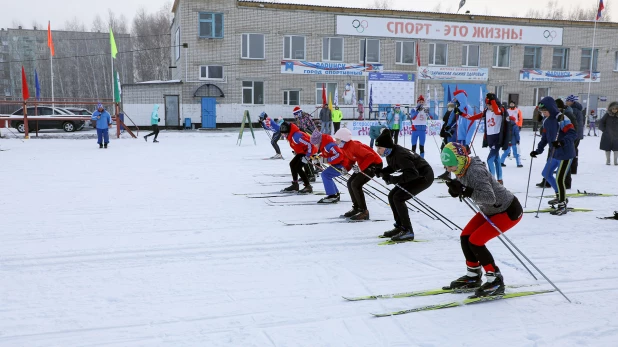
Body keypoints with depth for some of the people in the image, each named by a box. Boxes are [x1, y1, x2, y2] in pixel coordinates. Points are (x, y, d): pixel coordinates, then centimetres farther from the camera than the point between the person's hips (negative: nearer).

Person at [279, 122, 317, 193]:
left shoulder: (296, 136, -30)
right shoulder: (290, 135, 1)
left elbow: (310, 144, -32)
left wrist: (307, 157, -27)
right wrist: (296, 152, 13)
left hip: (309, 151, -11)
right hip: (303, 151, 11)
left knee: (298, 167, -16)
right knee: (292, 164, 14)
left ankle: (308, 187, -10)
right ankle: (295, 185, 23)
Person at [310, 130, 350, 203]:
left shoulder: (329, 145, -24)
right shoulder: (323, 144, 7)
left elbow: (339, 155, -32)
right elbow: (326, 155, 22)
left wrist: (327, 160, -25)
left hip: (343, 164, -11)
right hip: (338, 163, 11)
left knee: (325, 175, -17)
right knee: (325, 175, 16)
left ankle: (332, 196, -13)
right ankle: (335, 194, 22)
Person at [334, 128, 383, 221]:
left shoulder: (354, 146, -28)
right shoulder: (345, 148, 1)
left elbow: (371, 156, -31)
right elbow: (351, 159, 15)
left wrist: (360, 167, -33)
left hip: (375, 163, -10)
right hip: (363, 164, 10)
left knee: (356, 184, -18)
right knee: (350, 183, 8)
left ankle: (364, 212, -11)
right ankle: (356, 208, 19)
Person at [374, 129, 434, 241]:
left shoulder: (399, 155, -31)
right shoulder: (390, 153, -4)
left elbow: (412, 174, -37)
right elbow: (393, 167, 14)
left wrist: (393, 179, -37)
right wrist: (380, 171, -5)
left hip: (424, 177, -10)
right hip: (415, 175, 10)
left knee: (398, 198, -18)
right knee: (392, 196, 6)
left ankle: (408, 231, -12)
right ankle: (400, 227, 17)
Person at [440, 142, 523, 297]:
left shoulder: (476, 171, -31)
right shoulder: (463, 170, -4)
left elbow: (490, 197, -38)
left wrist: (465, 191, -41)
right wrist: (457, 190, -14)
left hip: (509, 211, -9)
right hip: (489, 210, 10)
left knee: (475, 241, -15)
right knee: (465, 237, 5)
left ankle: (495, 280, -1)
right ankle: (473, 276, 23)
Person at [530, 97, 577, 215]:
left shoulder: (562, 119, -20)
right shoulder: (547, 121, 6)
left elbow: (573, 134, -26)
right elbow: (545, 137, 13)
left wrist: (562, 142, -41)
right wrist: (538, 150, 8)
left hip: (565, 154, -10)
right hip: (554, 154, 10)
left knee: (559, 179, -9)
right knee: (546, 174, 19)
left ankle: (562, 206, 5)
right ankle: (560, 195, 37)